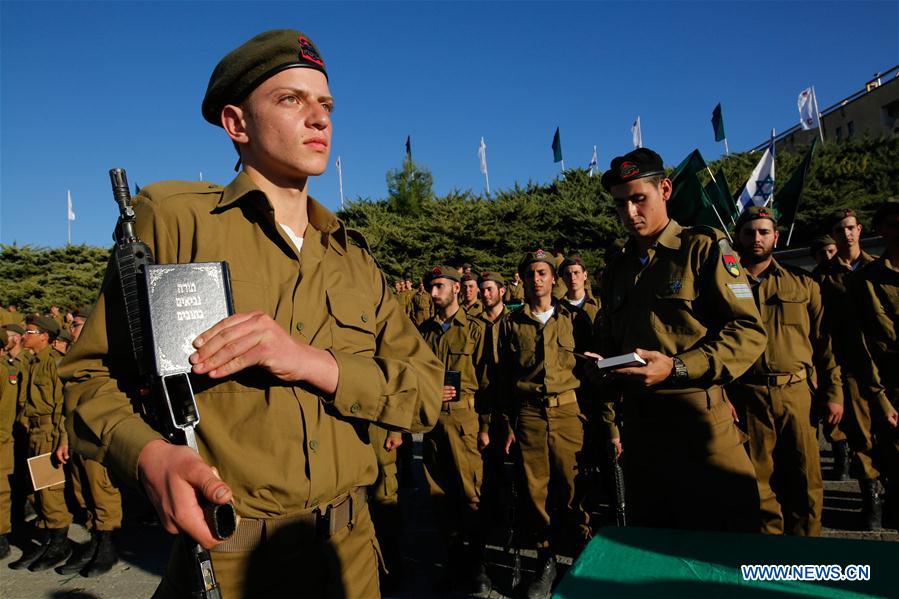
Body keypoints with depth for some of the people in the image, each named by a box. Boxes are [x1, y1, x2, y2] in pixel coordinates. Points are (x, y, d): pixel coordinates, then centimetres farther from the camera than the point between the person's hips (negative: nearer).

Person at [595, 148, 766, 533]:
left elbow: (749, 332, -11)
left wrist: (677, 368, -21)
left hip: (698, 421, -5)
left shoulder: (704, 248, -3)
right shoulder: (617, 269, 14)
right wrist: (607, 416, 8)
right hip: (639, 426, 6)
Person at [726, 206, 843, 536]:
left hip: (797, 393, 1)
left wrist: (833, 393, 2)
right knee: (760, 479, 8)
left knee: (805, 477, 7)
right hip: (747, 395, -1)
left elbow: (824, 339, 8)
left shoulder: (802, 282, 9)